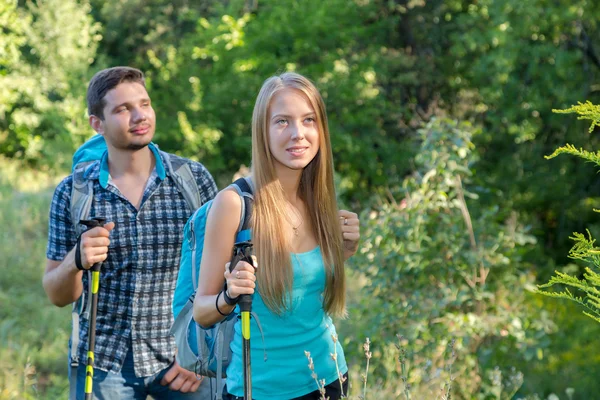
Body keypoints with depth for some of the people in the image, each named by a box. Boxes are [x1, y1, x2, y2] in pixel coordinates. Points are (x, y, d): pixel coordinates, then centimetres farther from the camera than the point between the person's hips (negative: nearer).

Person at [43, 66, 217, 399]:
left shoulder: (194, 179, -3)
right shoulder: (71, 193, -1)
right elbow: (58, 296, 3)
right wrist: (77, 260, -17)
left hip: (180, 359, 0)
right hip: (102, 360, 1)